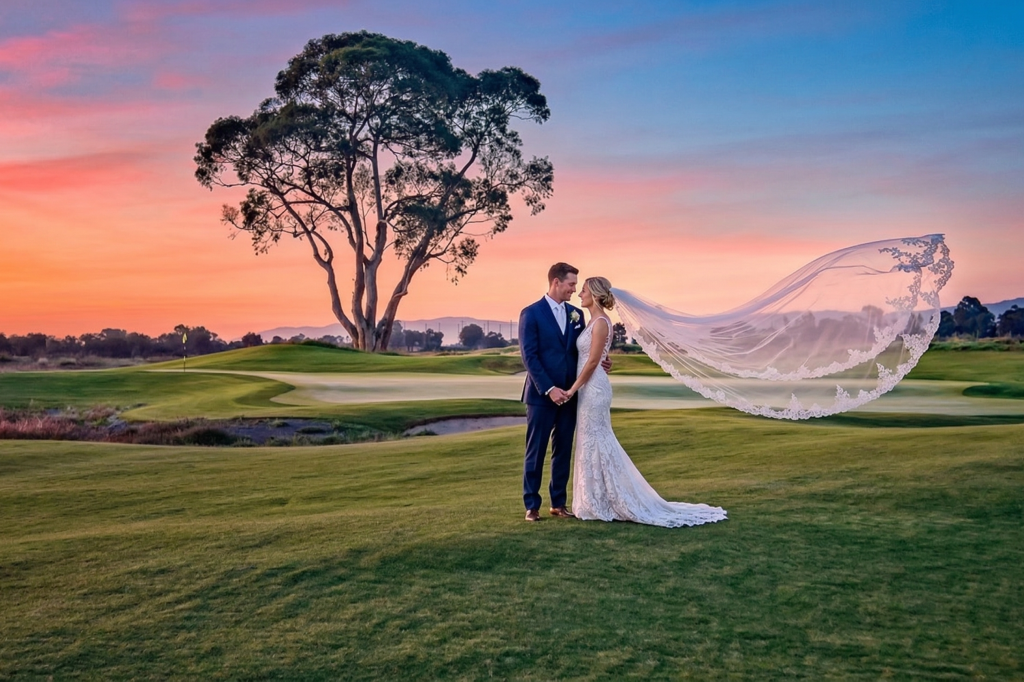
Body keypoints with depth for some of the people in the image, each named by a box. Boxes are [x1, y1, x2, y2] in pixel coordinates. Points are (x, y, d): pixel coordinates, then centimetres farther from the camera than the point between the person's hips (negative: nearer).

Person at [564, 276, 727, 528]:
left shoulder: (601, 322, -15)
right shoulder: (594, 321, 14)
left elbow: (593, 361, -18)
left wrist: (572, 389, -15)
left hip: (593, 388, -10)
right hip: (588, 388, 10)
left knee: (595, 443, -3)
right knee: (594, 443, 13)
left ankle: (600, 505, 4)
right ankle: (603, 502, 20)